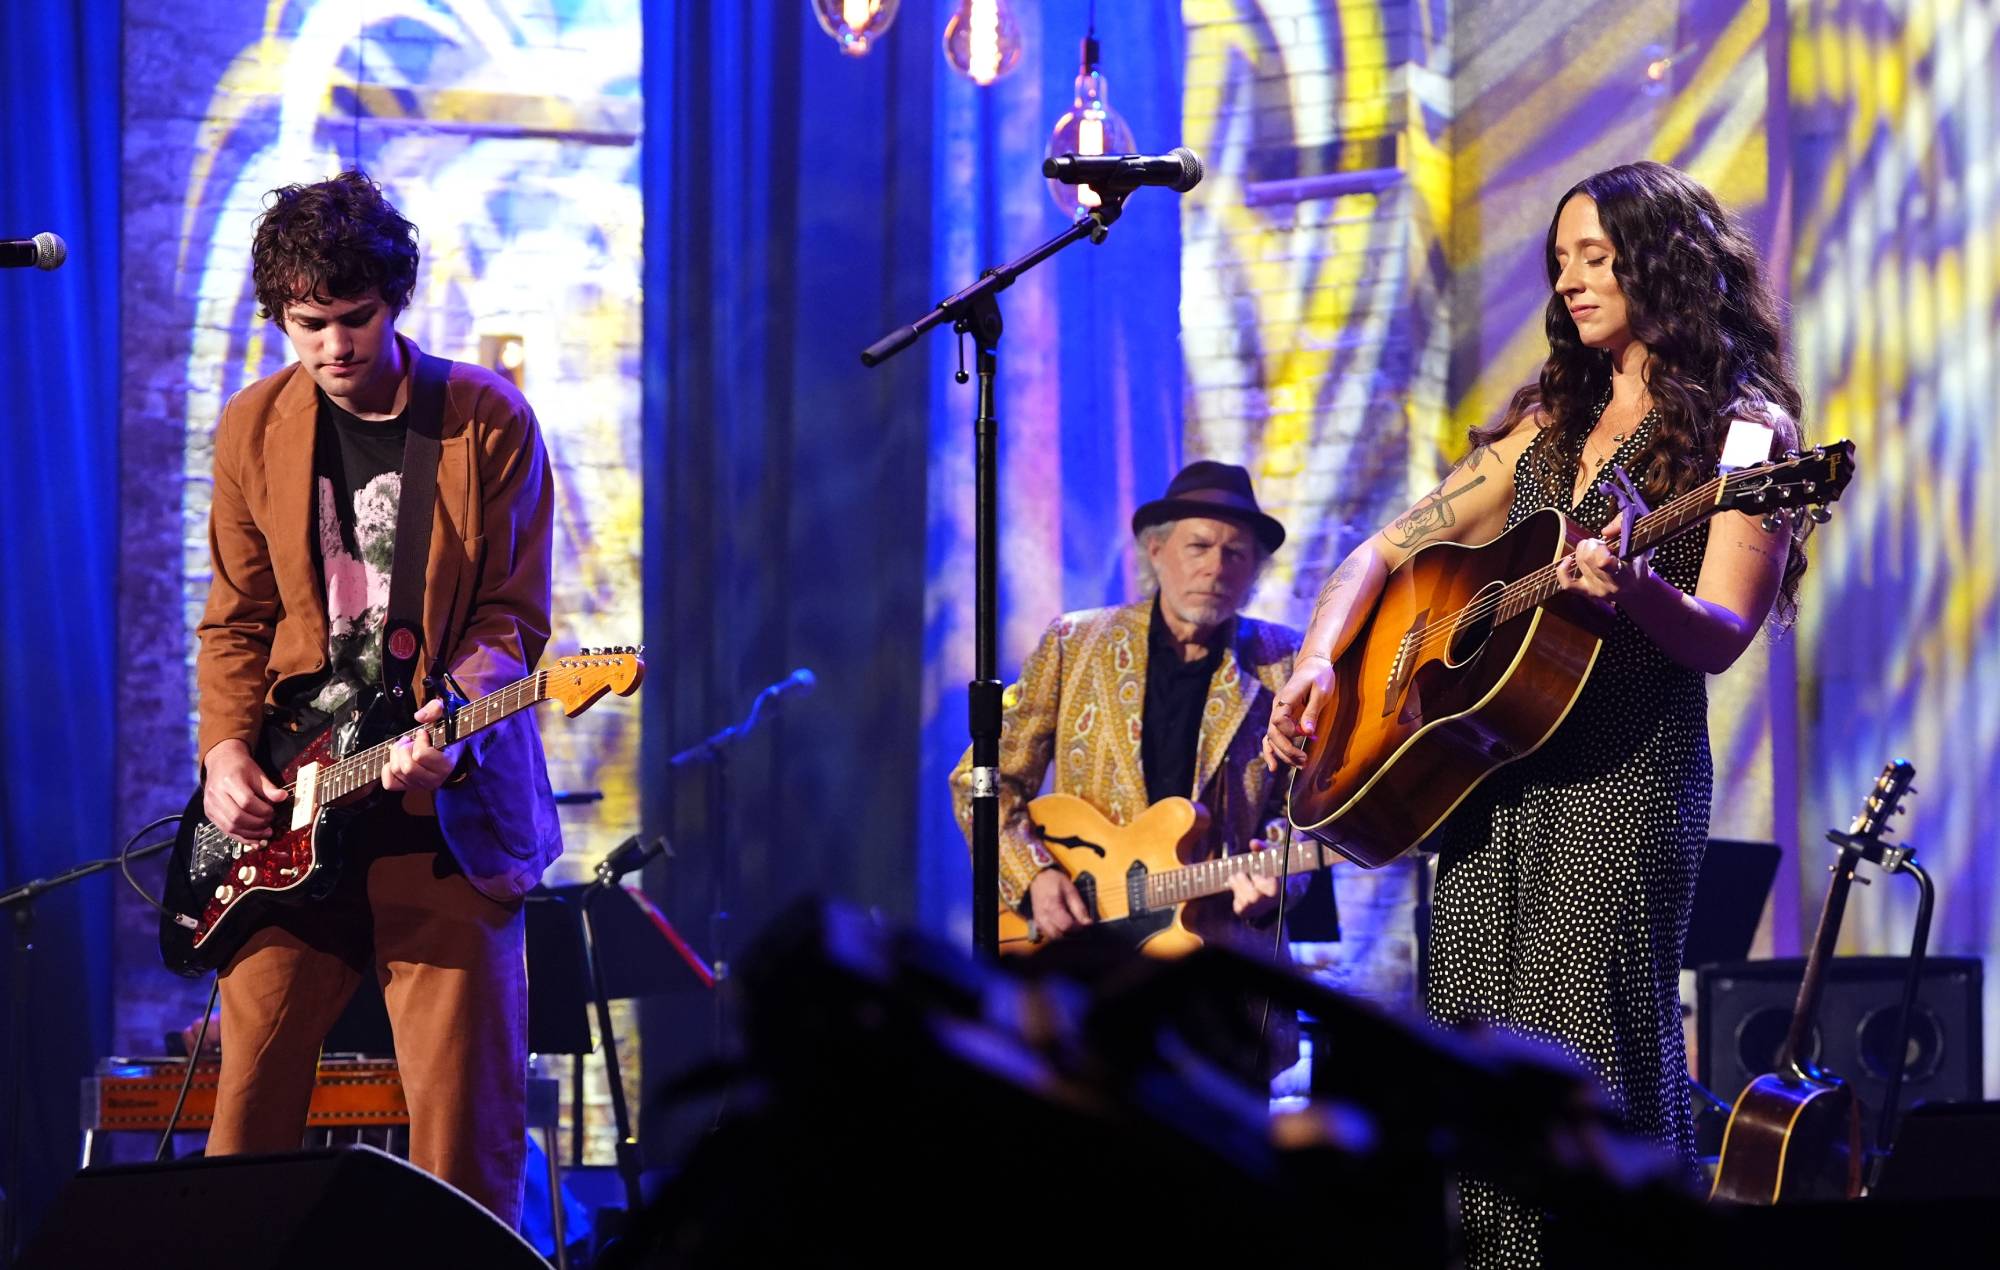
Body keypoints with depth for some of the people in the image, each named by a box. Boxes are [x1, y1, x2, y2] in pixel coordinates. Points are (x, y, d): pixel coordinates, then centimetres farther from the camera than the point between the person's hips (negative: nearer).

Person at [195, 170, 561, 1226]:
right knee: (248, 1105, 3)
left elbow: (511, 615, -2)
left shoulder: (489, 422, -2)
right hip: (287, 813, 3)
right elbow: (237, 621, 12)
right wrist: (226, 751, -4)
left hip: (441, 805, -3)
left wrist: (453, 729, -19)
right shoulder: (254, 428, 7)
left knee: (463, 1120, -5)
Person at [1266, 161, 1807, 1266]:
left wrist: (1633, 592, -33)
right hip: (1488, 781, 7)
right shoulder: (1546, 427, 21)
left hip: (1623, 777, -6)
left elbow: (1718, 635, -12)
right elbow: (1386, 553, 21)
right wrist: (1317, 662, 3)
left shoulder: (1739, 431, 1)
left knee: (1592, 1068, -16)